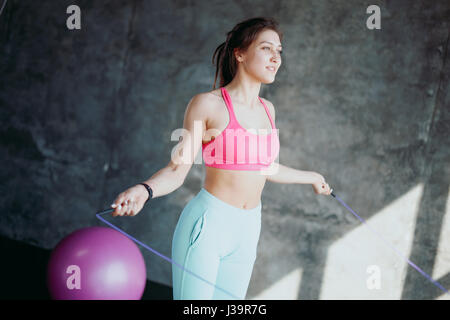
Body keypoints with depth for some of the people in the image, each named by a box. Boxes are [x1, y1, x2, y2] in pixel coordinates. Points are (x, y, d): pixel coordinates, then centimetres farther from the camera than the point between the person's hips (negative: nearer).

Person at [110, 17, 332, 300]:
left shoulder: (267, 109, 9)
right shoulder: (207, 104, -9)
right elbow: (177, 170, -11)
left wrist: (311, 177, 38)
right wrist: (145, 190, -31)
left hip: (245, 234, 6)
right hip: (206, 225, -6)